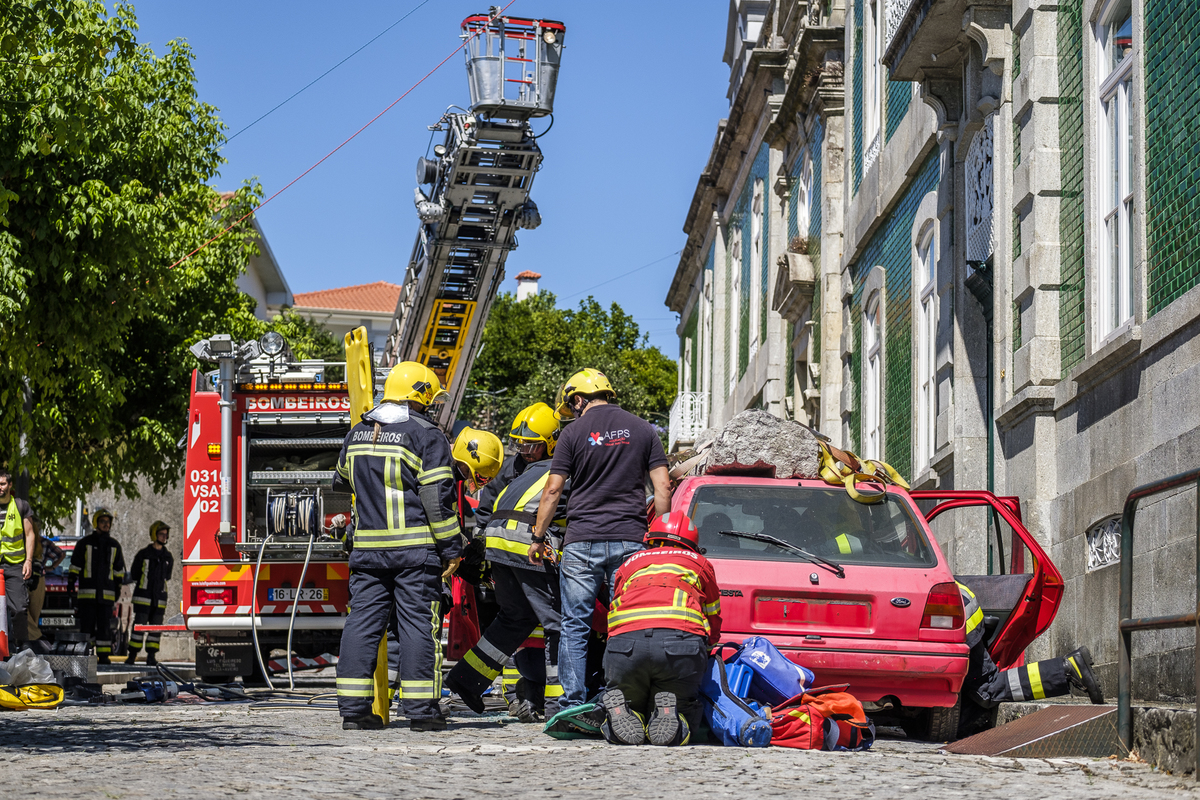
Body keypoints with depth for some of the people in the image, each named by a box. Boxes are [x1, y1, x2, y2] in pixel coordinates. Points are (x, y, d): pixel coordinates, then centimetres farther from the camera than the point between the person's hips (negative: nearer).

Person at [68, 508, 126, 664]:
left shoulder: (114, 545, 14)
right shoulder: (85, 543, 5)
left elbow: (119, 569, 18)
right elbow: (75, 565, 6)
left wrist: (118, 588, 12)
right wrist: (70, 583, 0)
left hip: (106, 593, 2)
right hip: (86, 591, -2)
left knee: (105, 625, 1)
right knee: (87, 624, -3)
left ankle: (103, 655, 3)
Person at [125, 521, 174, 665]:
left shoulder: (168, 557, 10)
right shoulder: (143, 554, -2)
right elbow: (133, 575, 4)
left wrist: (157, 581, 8)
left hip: (160, 598, 4)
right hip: (143, 596, -4)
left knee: (156, 627, 2)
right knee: (139, 625, -6)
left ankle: (151, 656, 5)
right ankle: (132, 655, -2)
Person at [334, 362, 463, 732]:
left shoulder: (357, 434, 12)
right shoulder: (425, 435, -7)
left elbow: (342, 481, 28)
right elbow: (438, 498, -11)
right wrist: (451, 547, -7)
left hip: (367, 547, 5)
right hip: (416, 548, -5)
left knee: (362, 622, 6)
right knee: (418, 624, -1)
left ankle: (354, 708, 5)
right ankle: (421, 711, -2)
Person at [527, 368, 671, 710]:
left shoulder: (574, 432, 1)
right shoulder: (643, 430, 8)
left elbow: (553, 490, 0)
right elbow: (663, 488, 5)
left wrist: (538, 536, 10)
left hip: (582, 542, -2)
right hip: (630, 541, 2)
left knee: (575, 626, 3)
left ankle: (573, 704, 0)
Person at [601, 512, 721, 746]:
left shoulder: (630, 563, 34)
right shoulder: (699, 563, 31)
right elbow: (714, 624, 38)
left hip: (625, 642, 2)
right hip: (682, 640, -1)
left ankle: (622, 710, -14)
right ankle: (668, 713, -16)